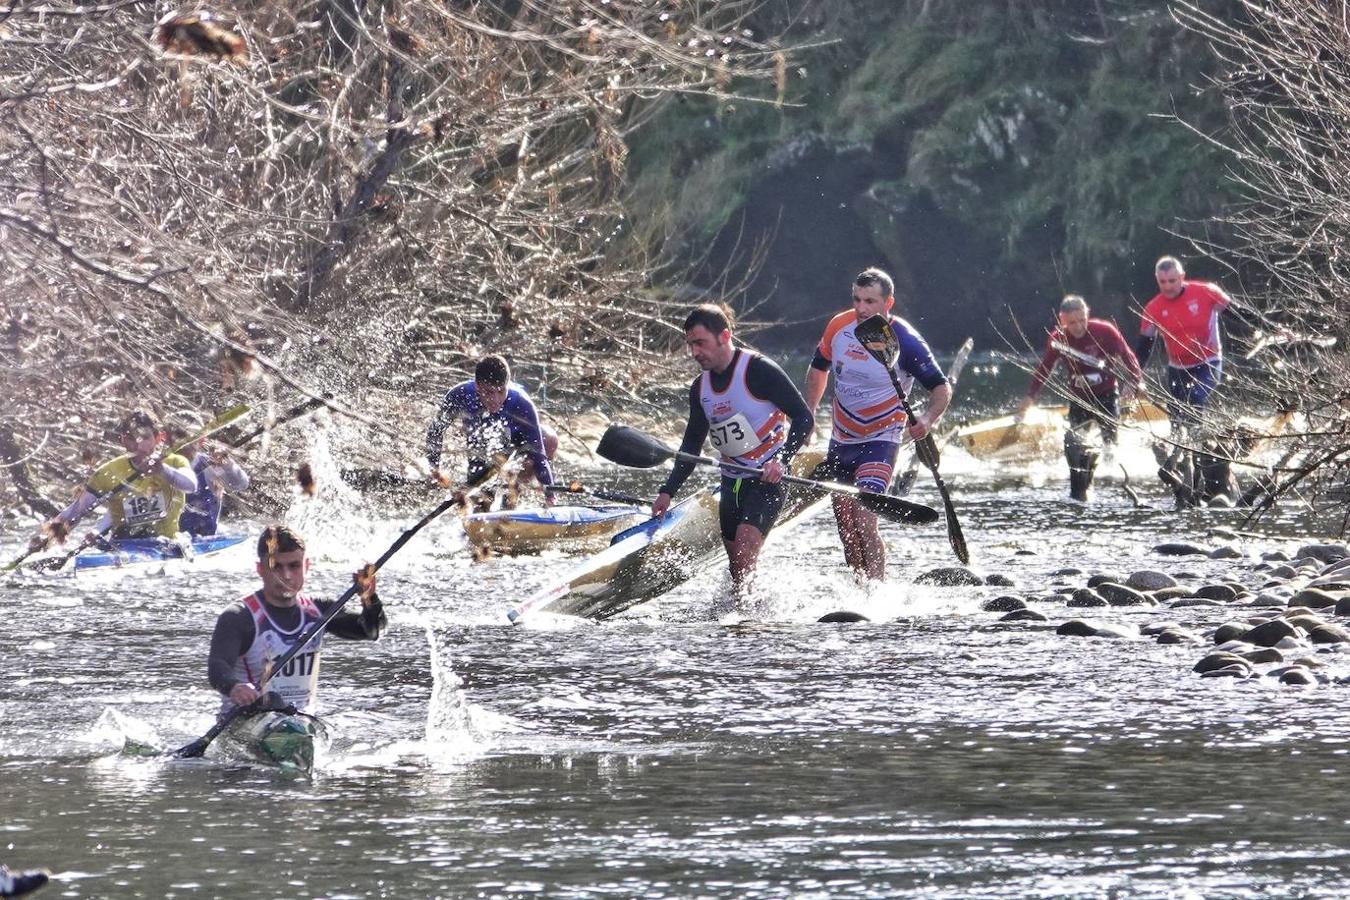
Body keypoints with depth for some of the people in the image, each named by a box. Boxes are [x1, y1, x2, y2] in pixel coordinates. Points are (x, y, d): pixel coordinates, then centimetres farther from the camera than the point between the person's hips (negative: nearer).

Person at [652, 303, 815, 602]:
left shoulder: (758, 370, -13)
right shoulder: (700, 388, 9)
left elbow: (803, 418, -12)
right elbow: (691, 445, 18)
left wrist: (781, 461, -25)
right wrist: (668, 492, 10)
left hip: (767, 478, -7)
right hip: (732, 481, 7)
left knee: (746, 542, -24)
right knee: (736, 564, 4)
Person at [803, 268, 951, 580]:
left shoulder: (904, 341, -19)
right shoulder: (839, 327, -5)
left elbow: (942, 389, -16)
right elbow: (818, 369, 15)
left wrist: (928, 419, -36)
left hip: (880, 441, -6)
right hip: (841, 441, 6)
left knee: (863, 520, -22)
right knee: (845, 525, 12)